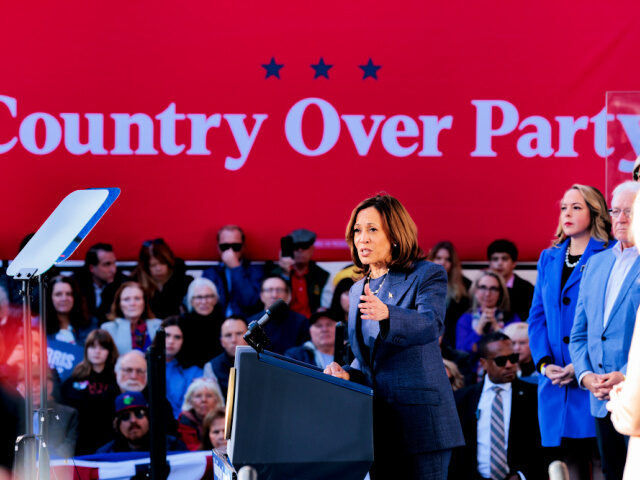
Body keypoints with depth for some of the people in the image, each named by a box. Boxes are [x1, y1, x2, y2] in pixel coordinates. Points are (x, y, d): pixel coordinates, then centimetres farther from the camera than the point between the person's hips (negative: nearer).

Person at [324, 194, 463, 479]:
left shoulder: (427, 276, -2)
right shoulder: (359, 290, 19)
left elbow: (431, 324, -23)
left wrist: (386, 314, -42)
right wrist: (348, 375, 3)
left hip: (418, 418, -6)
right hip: (376, 421, 7)